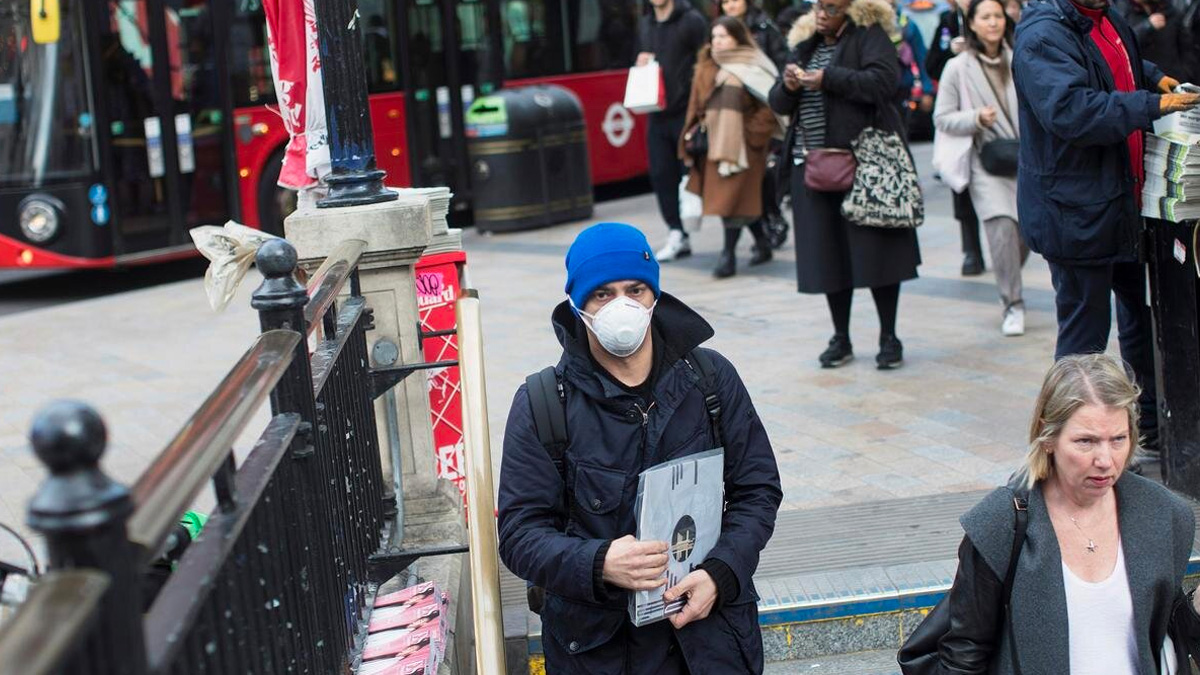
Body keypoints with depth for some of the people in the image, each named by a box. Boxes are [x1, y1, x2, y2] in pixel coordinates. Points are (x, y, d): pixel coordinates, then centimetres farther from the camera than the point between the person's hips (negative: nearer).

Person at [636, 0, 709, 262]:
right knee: (661, 175, 5)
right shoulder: (645, 24, 14)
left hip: (686, 112, -6)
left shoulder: (692, 21, -7)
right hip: (657, 114, 6)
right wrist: (641, 63, 2)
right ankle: (677, 234, 13)